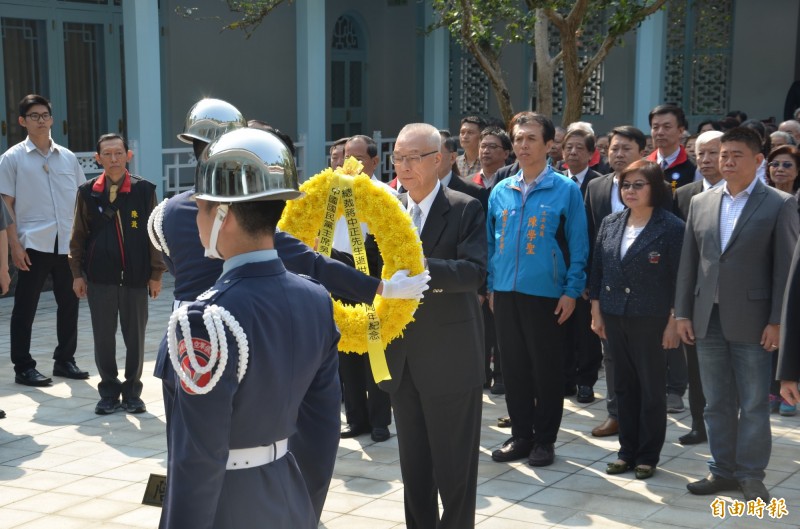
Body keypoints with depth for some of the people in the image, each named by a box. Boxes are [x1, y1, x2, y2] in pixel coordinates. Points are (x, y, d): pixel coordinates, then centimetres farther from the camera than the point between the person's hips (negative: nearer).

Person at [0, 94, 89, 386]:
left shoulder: (67, 157, 11)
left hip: (67, 243, 4)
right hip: (33, 244, -4)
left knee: (69, 304, 10)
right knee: (25, 307, 2)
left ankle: (64, 360, 23)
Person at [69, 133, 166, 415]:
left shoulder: (144, 190, -2)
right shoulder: (87, 192, 2)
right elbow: (79, 235, 8)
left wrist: (156, 273, 1)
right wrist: (77, 273, 4)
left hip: (135, 276, -1)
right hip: (100, 277, 1)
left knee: (135, 336, 6)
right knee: (103, 337, 7)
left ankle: (132, 392, 21)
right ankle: (109, 392, 20)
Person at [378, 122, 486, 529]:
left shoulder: (465, 209, -7)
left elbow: (475, 270, -20)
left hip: (450, 356, -5)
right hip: (403, 356, 5)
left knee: (454, 463, 4)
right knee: (413, 462, 15)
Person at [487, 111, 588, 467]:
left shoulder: (566, 190, -4)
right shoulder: (500, 192, 8)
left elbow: (578, 246, -5)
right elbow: (491, 243, 13)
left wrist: (572, 291, -10)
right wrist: (491, 286, 9)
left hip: (546, 295, -4)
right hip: (506, 294, 4)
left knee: (547, 370, 5)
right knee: (513, 368, 11)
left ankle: (544, 440, 17)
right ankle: (521, 435, 22)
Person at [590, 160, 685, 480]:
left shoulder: (671, 228, -9)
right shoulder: (610, 224, 7)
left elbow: (679, 279, -10)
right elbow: (597, 269, 11)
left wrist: (674, 322, -11)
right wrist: (596, 313, 8)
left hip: (651, 320, -5)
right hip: (615, 318, 5)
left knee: (652, 390, 5)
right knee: (624, 387, 12)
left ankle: (648, 456, 16)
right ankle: (627, 451, 22)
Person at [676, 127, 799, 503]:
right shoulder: (700, 203, 9)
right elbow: (688, 262, 10)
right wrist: (683, 312, 5)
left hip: (751, 320, -4)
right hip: (707, 318, 4)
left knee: (754, 404, 4)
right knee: (716, 403, 11)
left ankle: (751, 475, 15)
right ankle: (723, 470, 22)